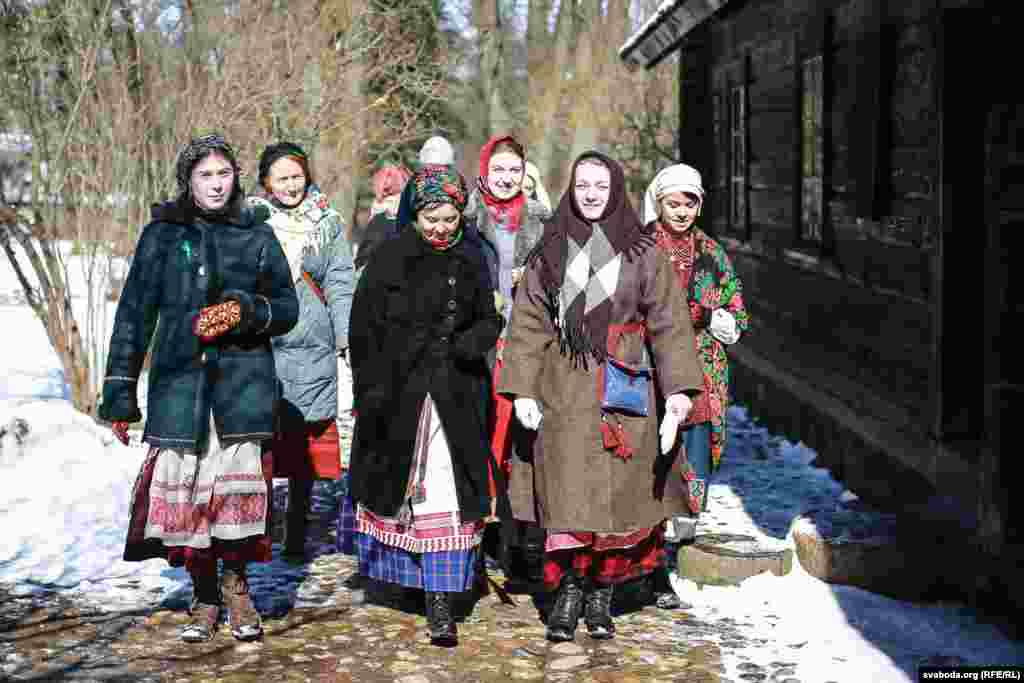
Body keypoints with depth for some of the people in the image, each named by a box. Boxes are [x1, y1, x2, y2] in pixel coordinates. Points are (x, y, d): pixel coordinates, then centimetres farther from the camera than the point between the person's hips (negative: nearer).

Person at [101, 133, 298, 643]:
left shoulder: (256, 234, 11)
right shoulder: (162, 234, 10)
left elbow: (287, 307, 12)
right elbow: (134, 314, 9)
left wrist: (246, 310, -9)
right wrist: (120, 392, 5)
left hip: (243, 380, 0)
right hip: (178, 380, 0)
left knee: (238, 482, -11)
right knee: (187, 485, -4)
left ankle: (236, 584, 10)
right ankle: (204, 597, 13)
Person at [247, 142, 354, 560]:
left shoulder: (327, 222, 10)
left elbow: (339, 284, 9)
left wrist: (346, 337, 1)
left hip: (312, 349, 1)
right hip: (259, 347, -1)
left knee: (306, 444, 3)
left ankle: (296, 537, 13)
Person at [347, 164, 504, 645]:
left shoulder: (469, 262, 7)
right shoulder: (389, 261, -3)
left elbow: (489, 320, 14)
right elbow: (364, 327, -4)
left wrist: (474, 340, -9)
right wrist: (370, 389, -10)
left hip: (454, 396, 1)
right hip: (398, 394, -1)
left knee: (446, 494, -5)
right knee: (395, 484, 11)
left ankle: (440, 604, -5)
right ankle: (392, 568, 36)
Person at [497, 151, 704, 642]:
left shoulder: (642, 253, 5)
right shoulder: (549, 253, 8)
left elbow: (669, 324, 0)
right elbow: (528, 324, 6)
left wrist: (678, 388, -10)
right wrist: (522, 389, -3)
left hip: (625, 393, 0)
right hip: (564, 390, 0)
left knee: (620, 495, 2)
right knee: (568, 492, -6)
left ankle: (601, 594, 14)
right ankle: (569, 589, 4)